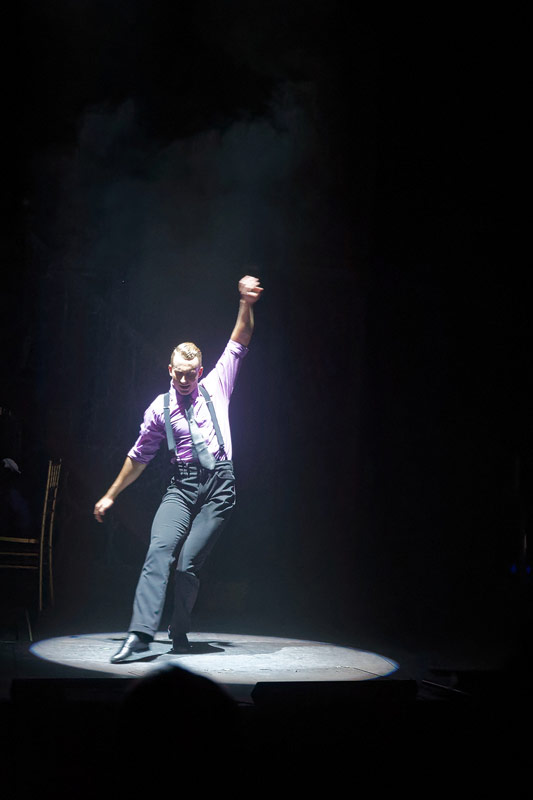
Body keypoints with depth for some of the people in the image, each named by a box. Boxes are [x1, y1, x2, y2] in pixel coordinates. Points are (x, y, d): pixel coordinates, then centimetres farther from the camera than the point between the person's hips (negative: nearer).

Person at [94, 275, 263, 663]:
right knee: (160, 549, -20)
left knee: (189, 563, -9)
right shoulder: (160, 408, 12)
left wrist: (247, 303, -9)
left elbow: (240, 342, 6)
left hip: (220, 485, -1)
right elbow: (139, 456, 20)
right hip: (182, 486, 2)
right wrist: (111, 495, 23)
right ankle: (141, 634, -26)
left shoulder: (216, 386, 10)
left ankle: (180, 633, 12)